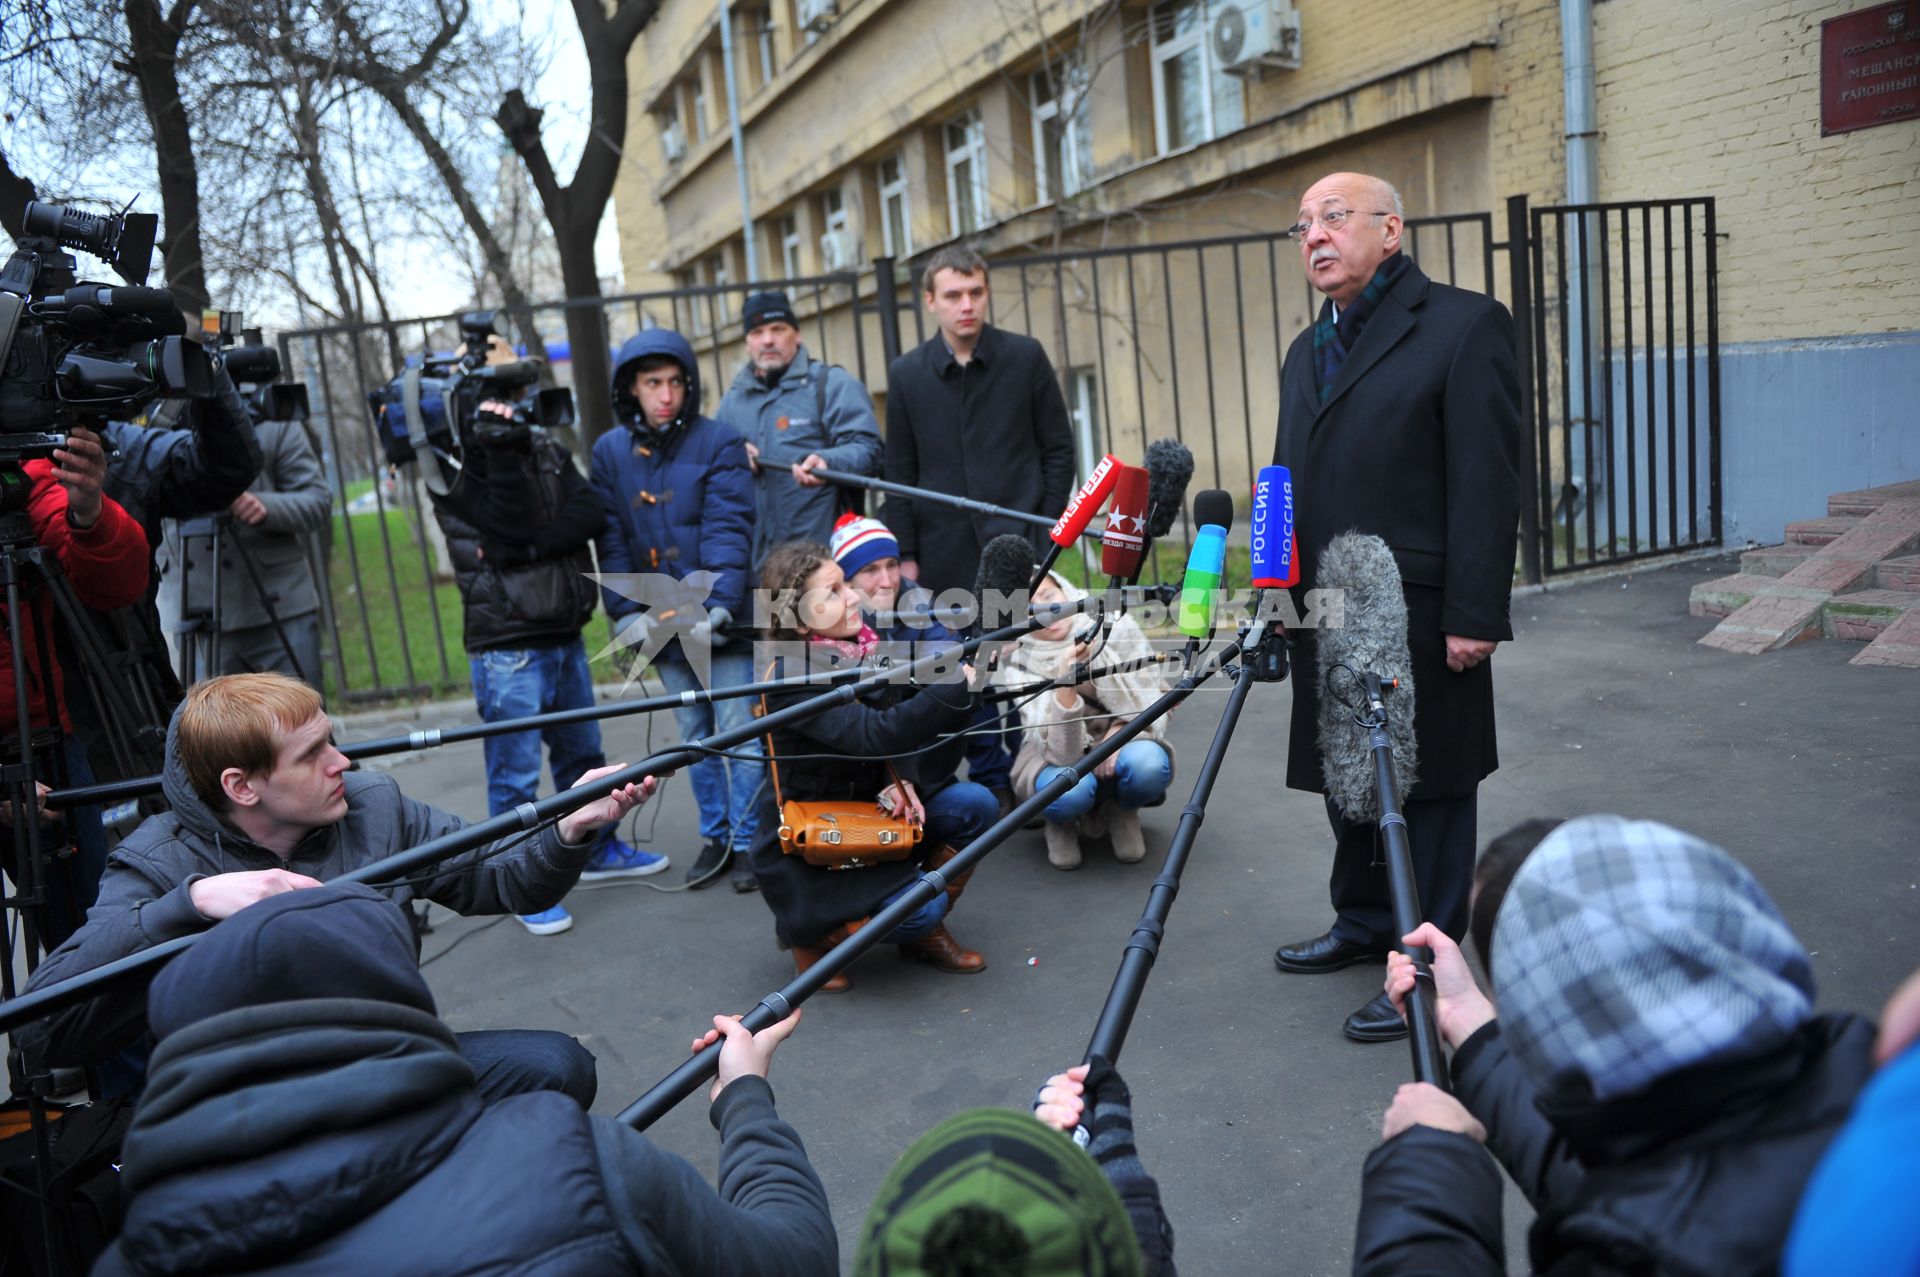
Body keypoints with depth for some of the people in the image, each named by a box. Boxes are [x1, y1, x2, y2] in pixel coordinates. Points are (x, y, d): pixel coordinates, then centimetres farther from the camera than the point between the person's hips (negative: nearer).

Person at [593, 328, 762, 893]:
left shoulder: (719, 442, -3)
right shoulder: (609, 452, 6)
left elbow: (729, 529, -11)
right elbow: (612, 543, 4)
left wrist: (720, 602, -22)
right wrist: (625, 612, -4)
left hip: (722, 620, -3)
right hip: (663, 623, 4)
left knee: (739, 736, 0)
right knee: (695, 736, 14)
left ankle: (748, 842, 13)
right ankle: (716, 837, 26)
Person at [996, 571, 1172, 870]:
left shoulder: (1114, 624, -16)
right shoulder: (1019, 665, -21)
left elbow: (1153, 703, -5)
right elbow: (1063, 754, -31)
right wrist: (1065, 684, -46)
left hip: (1118, 745, 2)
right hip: (1059, 758, -2)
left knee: (1147, 765, -35)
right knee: (1069, 789, -38)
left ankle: (1121, 815, 1)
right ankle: (1061, 825, 0)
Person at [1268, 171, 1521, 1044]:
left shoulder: (1463, 325, -7)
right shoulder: (1307, 352, 18)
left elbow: (1488, 482, -13)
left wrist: (1475, 617, -17)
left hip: (1419, 622, -7)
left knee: (1426, 792, 3)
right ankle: (1362, 924, 37)